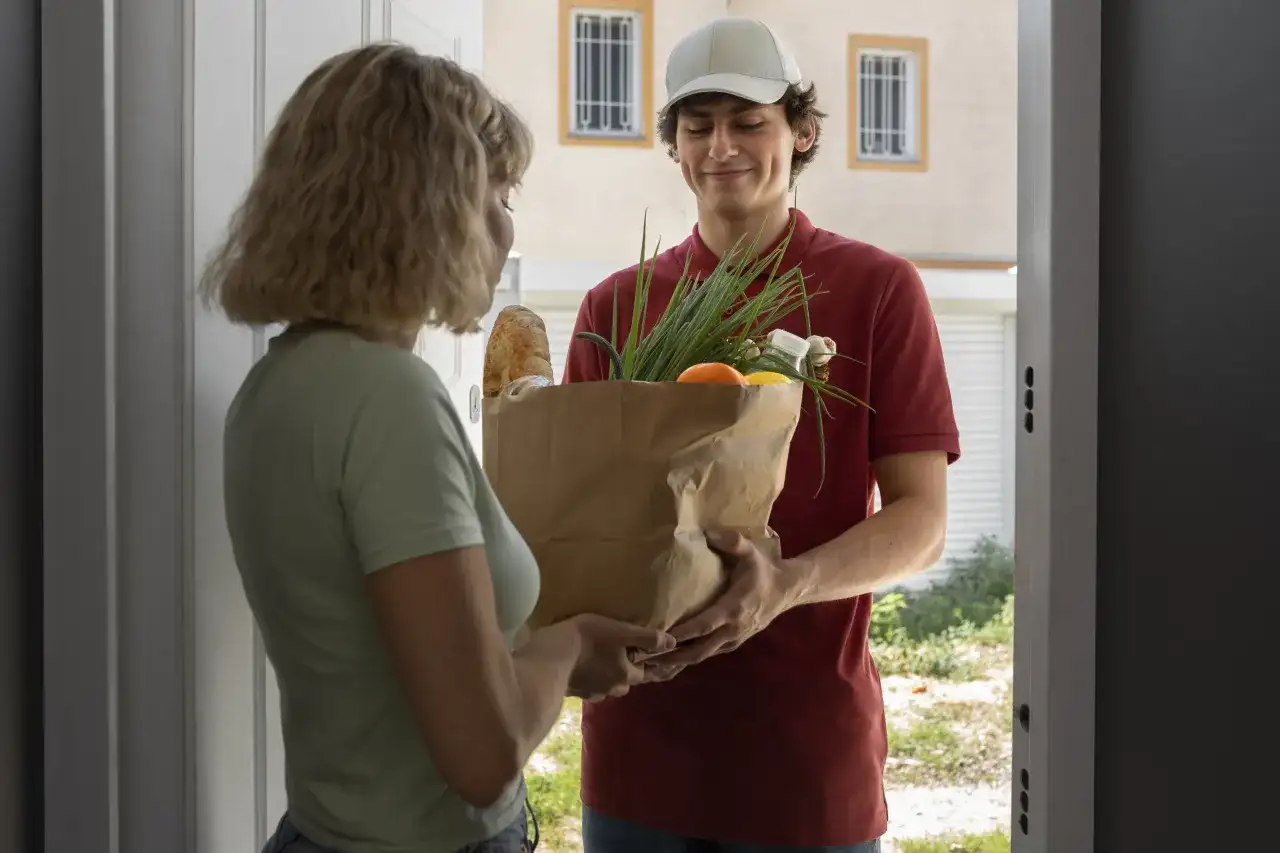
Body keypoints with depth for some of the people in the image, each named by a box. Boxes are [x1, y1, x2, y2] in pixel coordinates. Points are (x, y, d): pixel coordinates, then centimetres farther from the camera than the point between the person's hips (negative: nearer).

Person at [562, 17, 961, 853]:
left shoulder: (877, 288, -3)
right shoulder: (615, 306, 4)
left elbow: (921, 521, -7)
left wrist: (787, 584, -25)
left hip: (810, 750, -2)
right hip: (638, 743, 2)